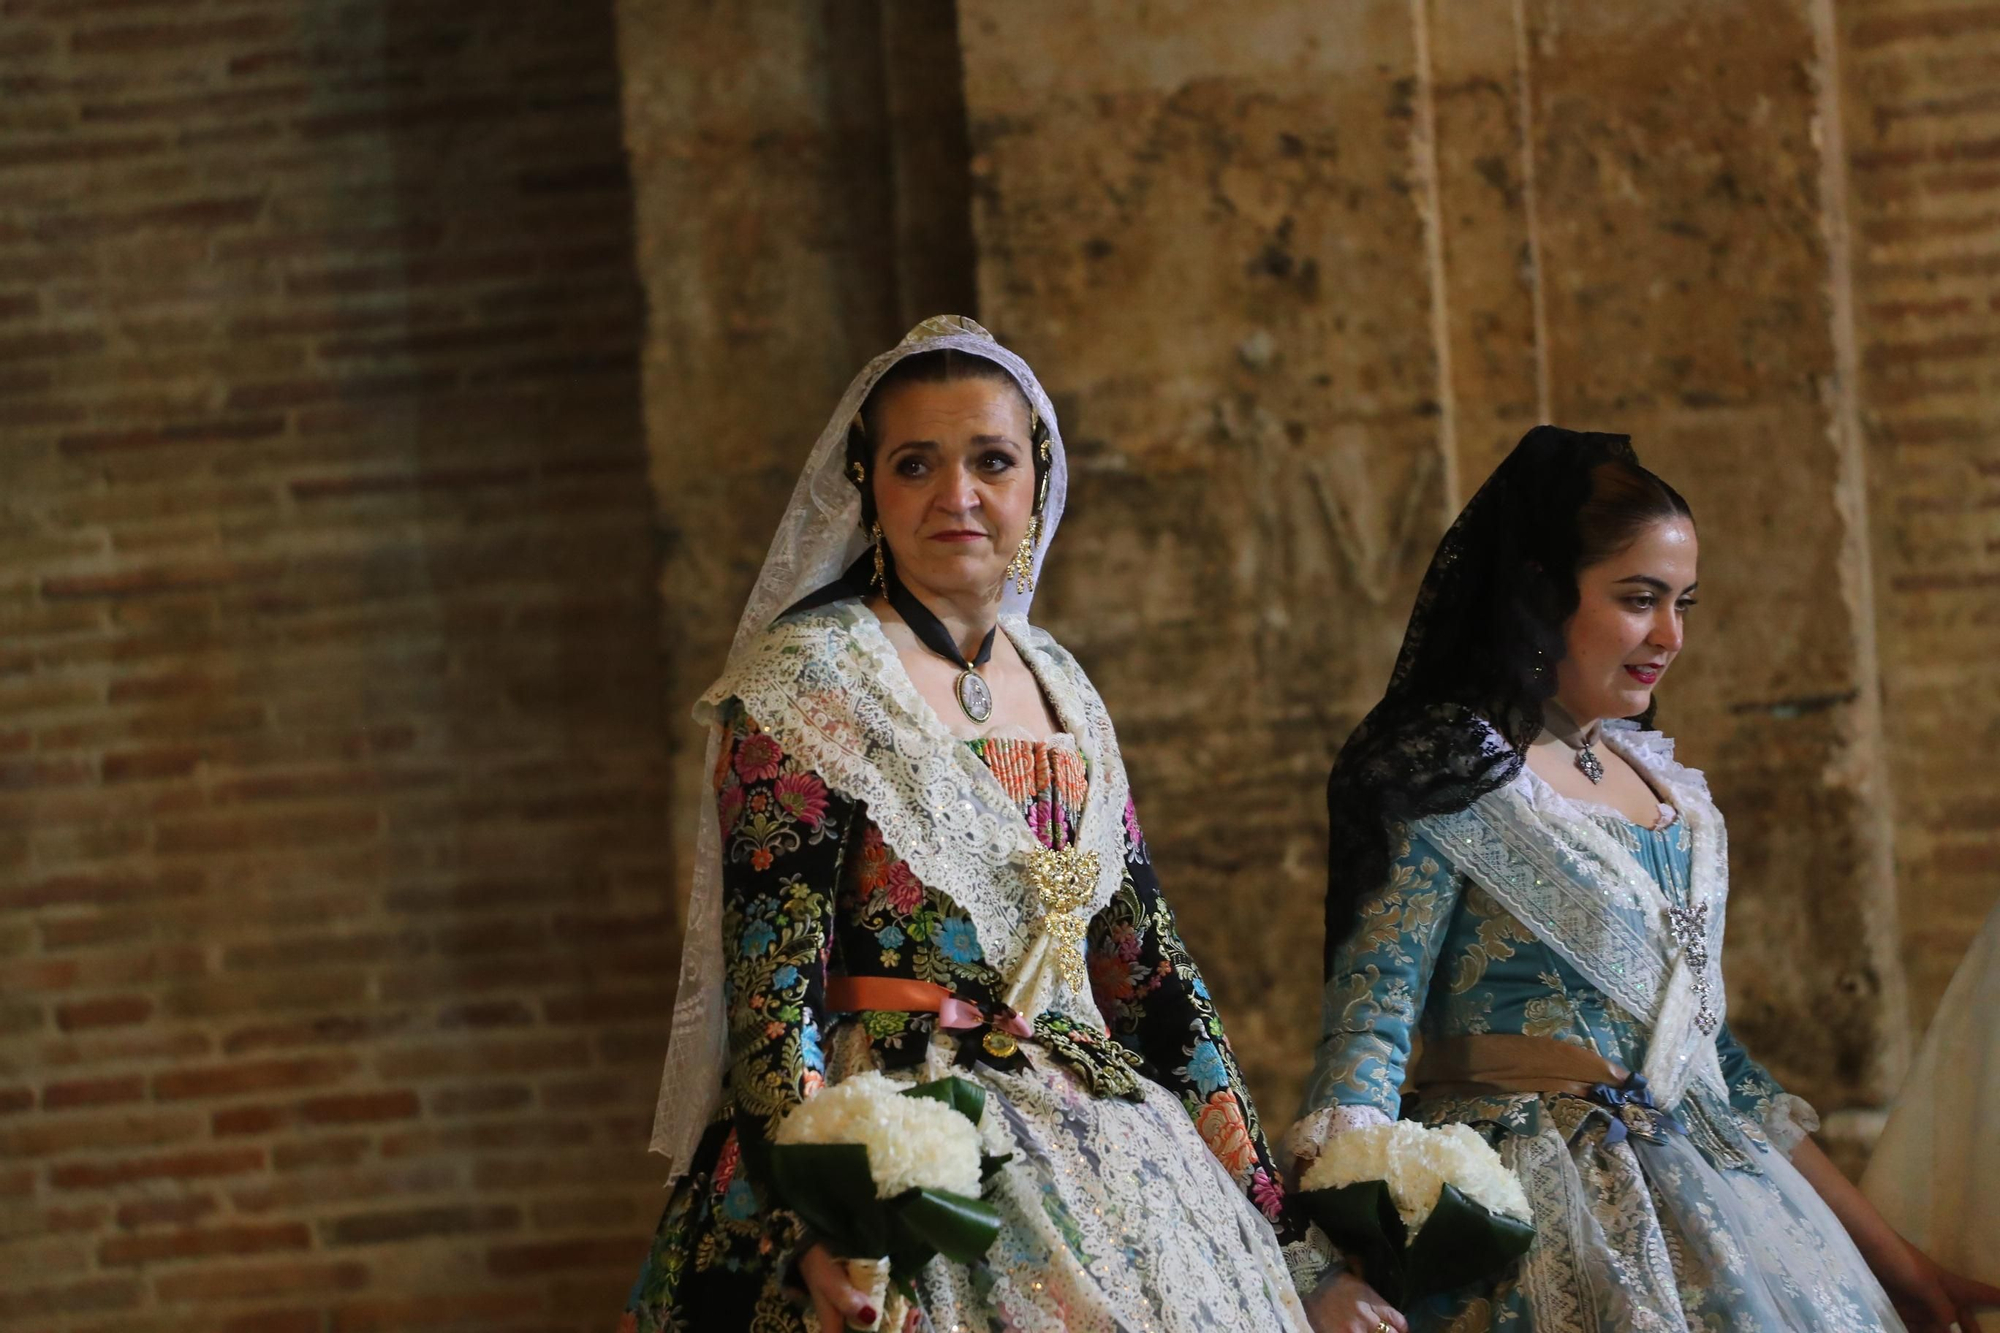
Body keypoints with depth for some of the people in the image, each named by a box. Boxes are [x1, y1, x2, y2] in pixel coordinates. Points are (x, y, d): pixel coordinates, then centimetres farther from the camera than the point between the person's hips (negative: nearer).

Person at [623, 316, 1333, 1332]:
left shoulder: (1061, 693, 13)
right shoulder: (804, 678, -5)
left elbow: (1147, 963, 14)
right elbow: (769, 973, -13)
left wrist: (1261, 1206, 10)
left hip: (1098, 1148, 6)